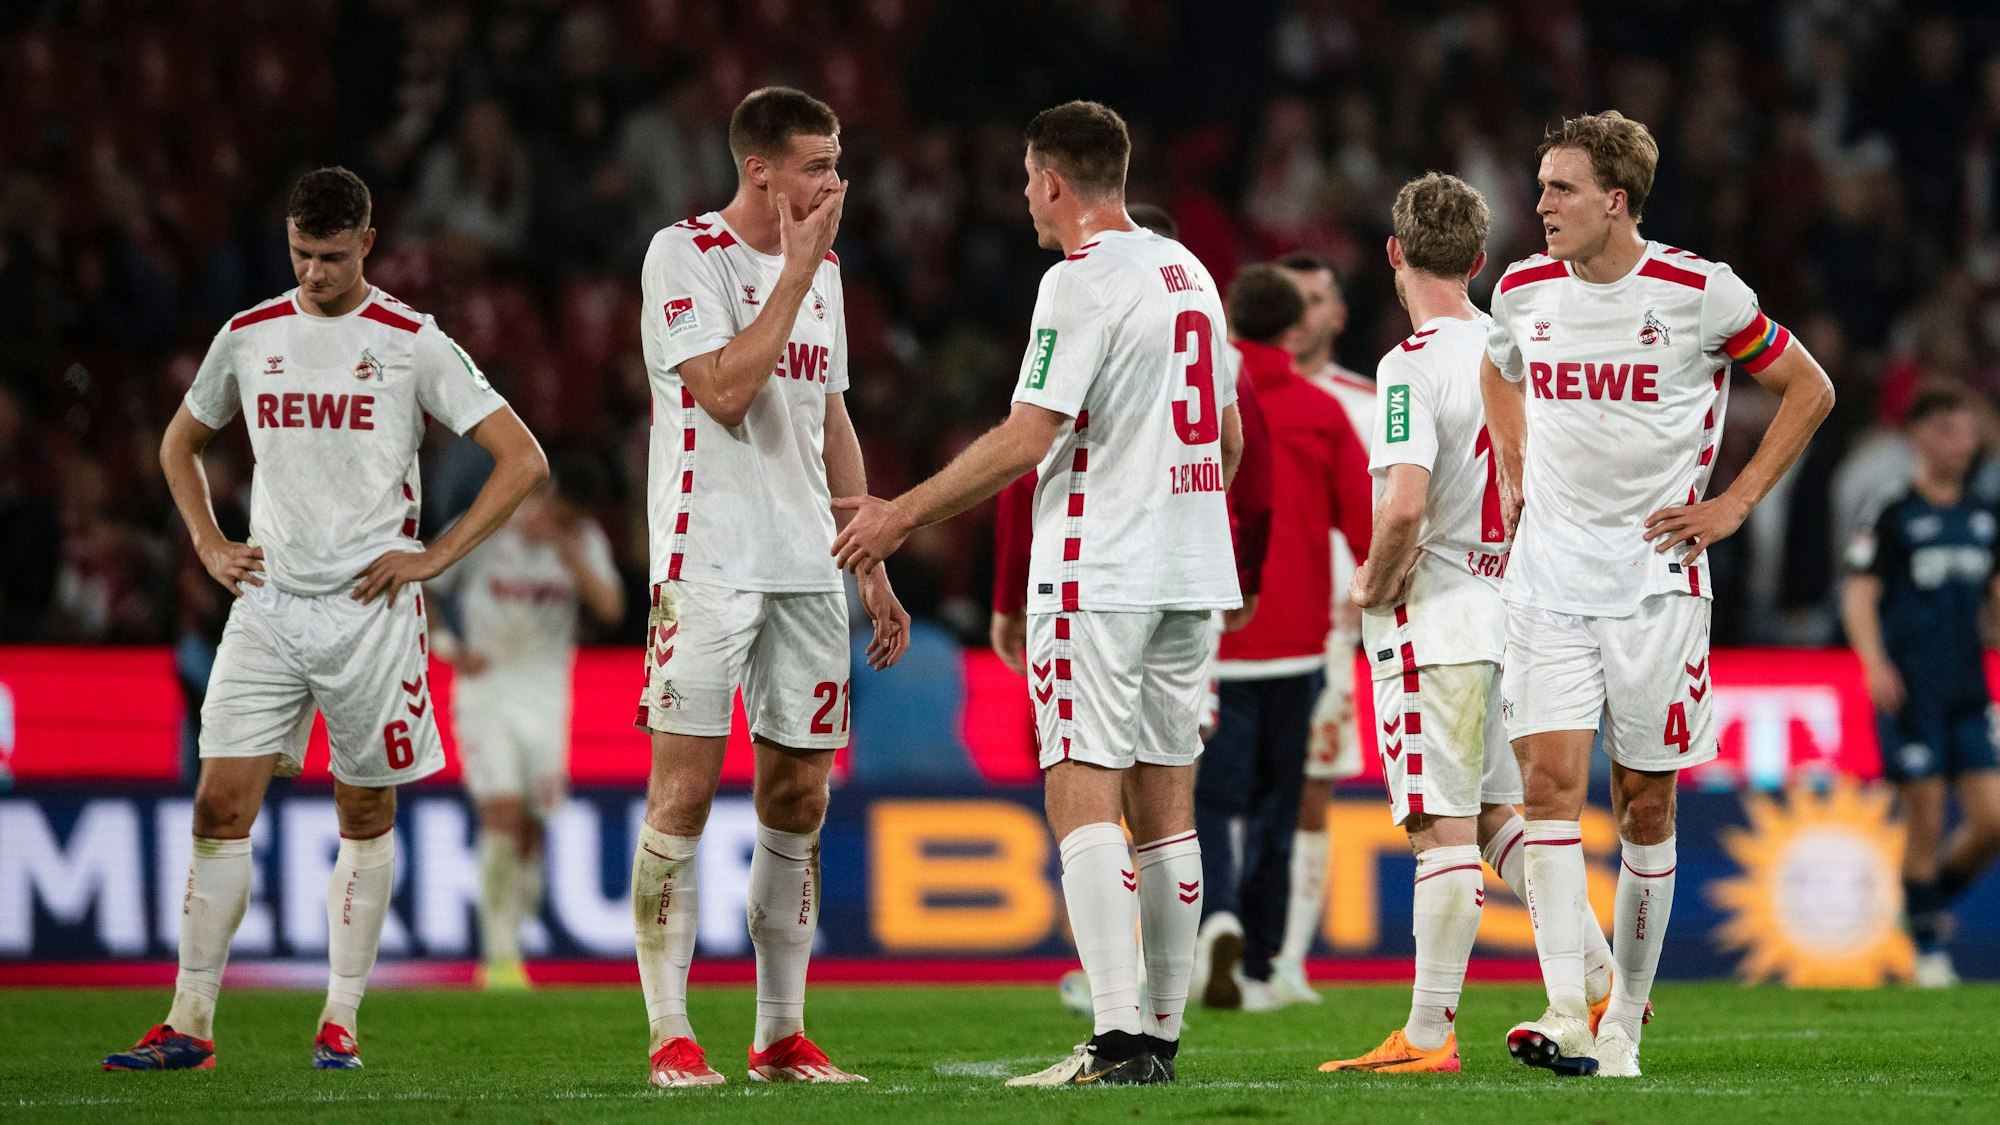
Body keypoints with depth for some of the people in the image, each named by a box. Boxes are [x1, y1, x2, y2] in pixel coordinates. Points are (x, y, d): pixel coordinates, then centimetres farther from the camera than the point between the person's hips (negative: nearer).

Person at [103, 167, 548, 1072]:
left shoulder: (411, 343, -2)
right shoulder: (248, 338, 9)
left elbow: (522, 460, -2)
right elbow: (180, 442, 26)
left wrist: (434, 557, -7)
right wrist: (208, 545, 12)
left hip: (370, 605, -3)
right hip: (267, 603, 3)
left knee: (365, 813, 4)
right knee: (220, 804, -6)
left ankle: (340, 1021, 12)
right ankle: (190, 1024, -4)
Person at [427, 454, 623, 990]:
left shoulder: (584, 541, 0)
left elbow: (610, 607, -15)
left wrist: (564, 546, -21)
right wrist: (448, 649, -9)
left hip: (547, 698, 3)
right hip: (486, 690, -3)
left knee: (531, 830, 2)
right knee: (502, 815, -17)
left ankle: (506, 949, 17)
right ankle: (500, 956, -15)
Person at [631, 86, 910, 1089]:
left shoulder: (821, 269, 15)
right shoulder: (683, 255, -6)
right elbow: (726, 390, -18)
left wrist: (873, 568, 19)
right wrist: (797, 271, -13)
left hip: (809, 571, 7)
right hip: (709, 563, -7)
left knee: (798, 798, 6)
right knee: (684, 791, -8)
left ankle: (782, 1035, 12)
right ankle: (671, 1037, -5)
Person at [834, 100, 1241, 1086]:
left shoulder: (1082, 281, -12)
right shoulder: (1189, 273, 14)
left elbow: (1026, 441, -16)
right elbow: (1228, 439, 20)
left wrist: (902, 516, -8)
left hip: (1097, 574, -8)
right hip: (1189, 575, 8)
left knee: (1082, 795, -10)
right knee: (1163, 801, 10)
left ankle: (1118, 1040, -19)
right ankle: (1163, 1035, 11)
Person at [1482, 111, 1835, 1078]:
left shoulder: (1700, 293, -7)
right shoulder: (1523, 291, 4)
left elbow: (1809, 390, 5)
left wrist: (1735, 503, -1)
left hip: (1655, 581, -2)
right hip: (1547, 580, 2)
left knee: (1646, 802, 3)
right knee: (1550, 779, -13)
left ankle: (1626, 1019, 15)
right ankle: (1566, 1016, -19)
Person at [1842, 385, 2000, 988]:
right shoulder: (1895, 518, -4)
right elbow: (1859, 597, -9)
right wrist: (1876, 663, -24)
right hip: (1910, 692, -5)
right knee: (1925, 822, -4)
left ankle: (1936, 896, 23)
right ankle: (1928, 946, 6)